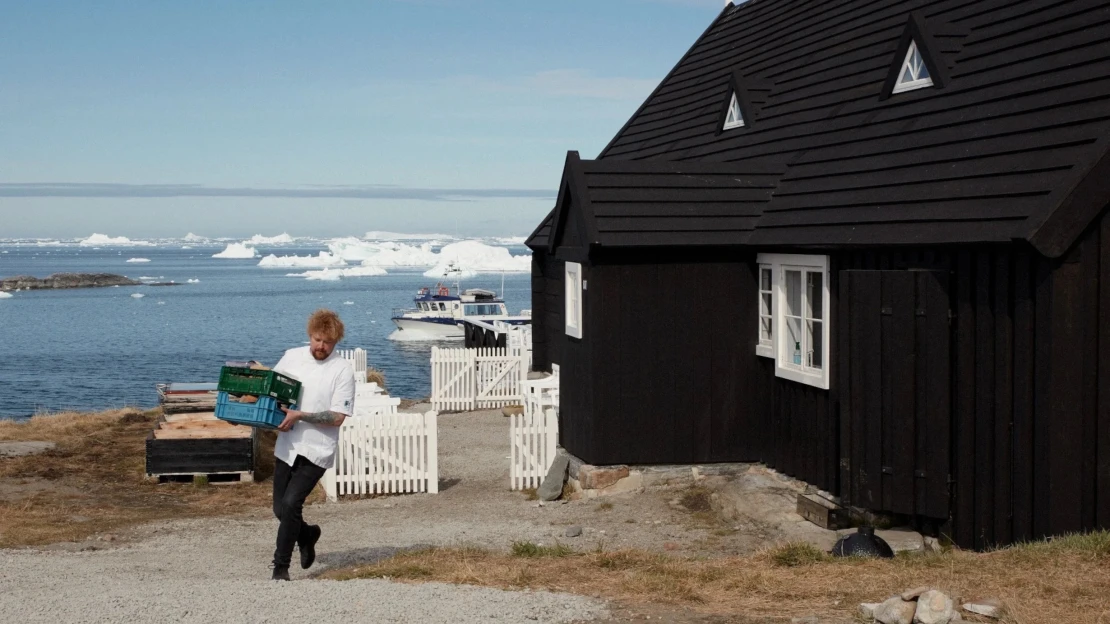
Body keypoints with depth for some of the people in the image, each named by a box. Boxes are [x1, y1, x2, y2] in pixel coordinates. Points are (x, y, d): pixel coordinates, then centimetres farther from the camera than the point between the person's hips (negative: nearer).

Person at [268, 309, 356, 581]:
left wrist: (299, 416, -20)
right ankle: (307, 534, 42)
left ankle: (281, 566, -2)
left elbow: (337, 417, -13)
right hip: (287, 446, 5)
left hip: (317, 450, -5)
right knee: (280, 508, 10)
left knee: (291, 502, -15)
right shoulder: (292, 357, 4)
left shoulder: (342, 371, -9)